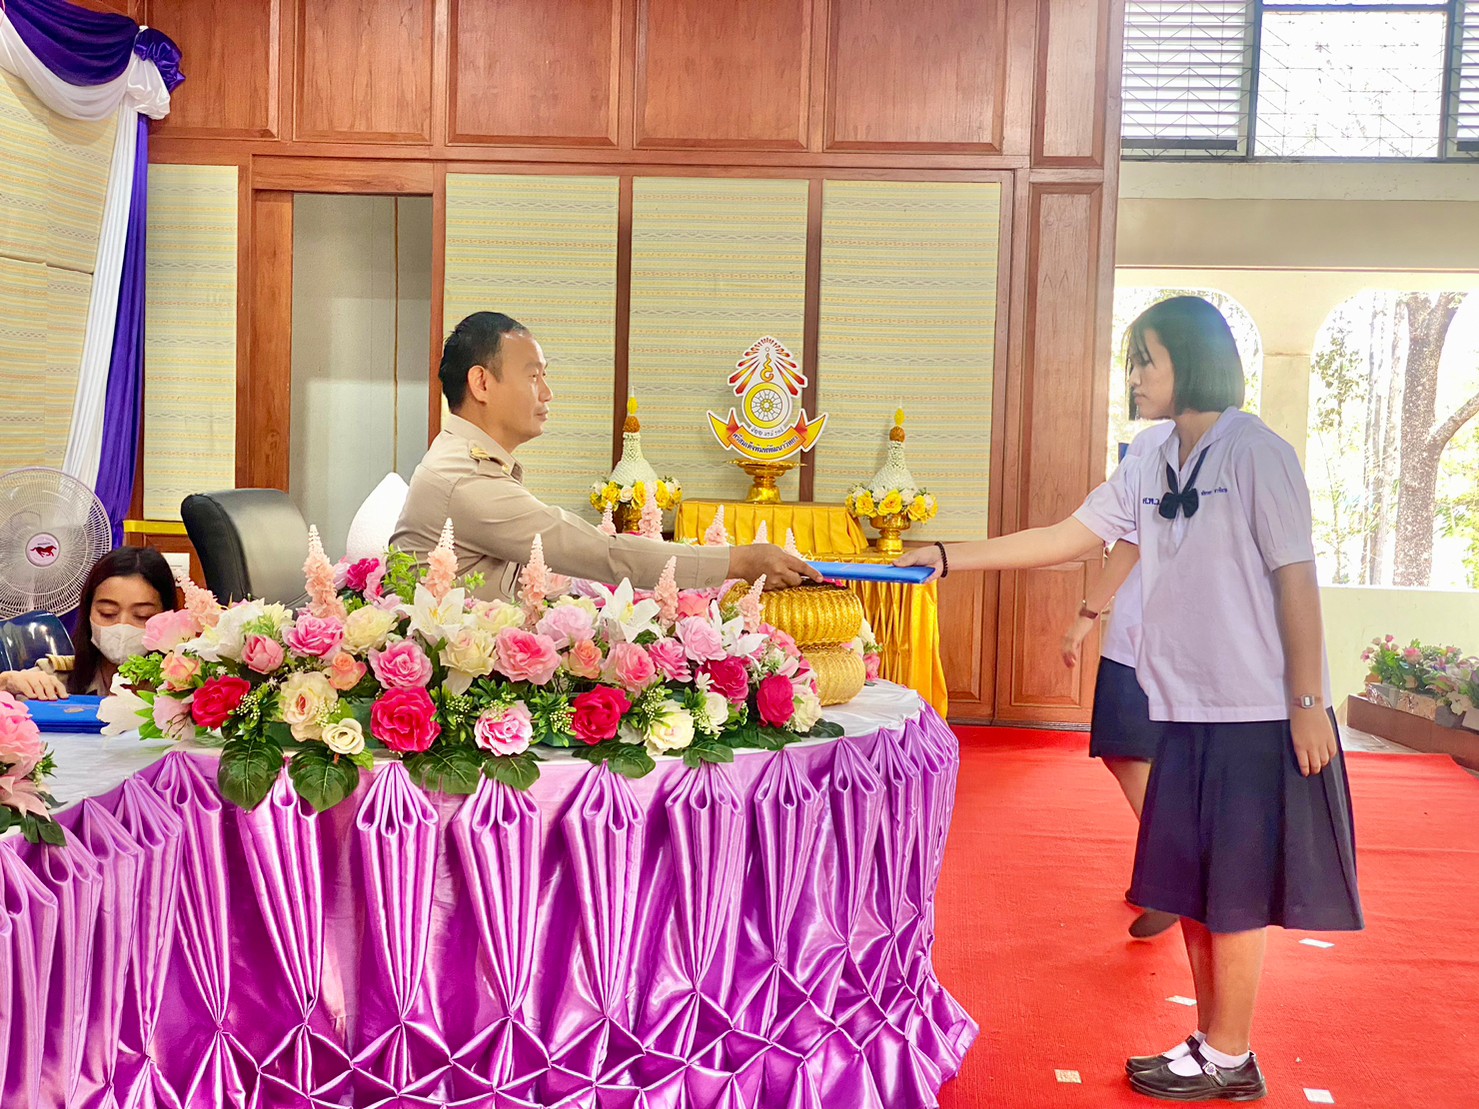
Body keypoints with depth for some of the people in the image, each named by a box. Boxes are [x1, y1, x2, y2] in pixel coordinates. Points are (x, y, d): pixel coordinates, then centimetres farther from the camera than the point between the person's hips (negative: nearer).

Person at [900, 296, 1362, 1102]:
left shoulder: (1255, 453, -10)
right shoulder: (1149, 471, 10)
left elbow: (1295, 576, -12)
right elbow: (1063, 539, 10)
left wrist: (1308, 701, -14)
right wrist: (944, 557, 5)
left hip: (1255, 713, -7)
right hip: (1187, 710, 7)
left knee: (1232, 891, 1)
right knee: (1189, 886, 12)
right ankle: (1211, 1042, 25)